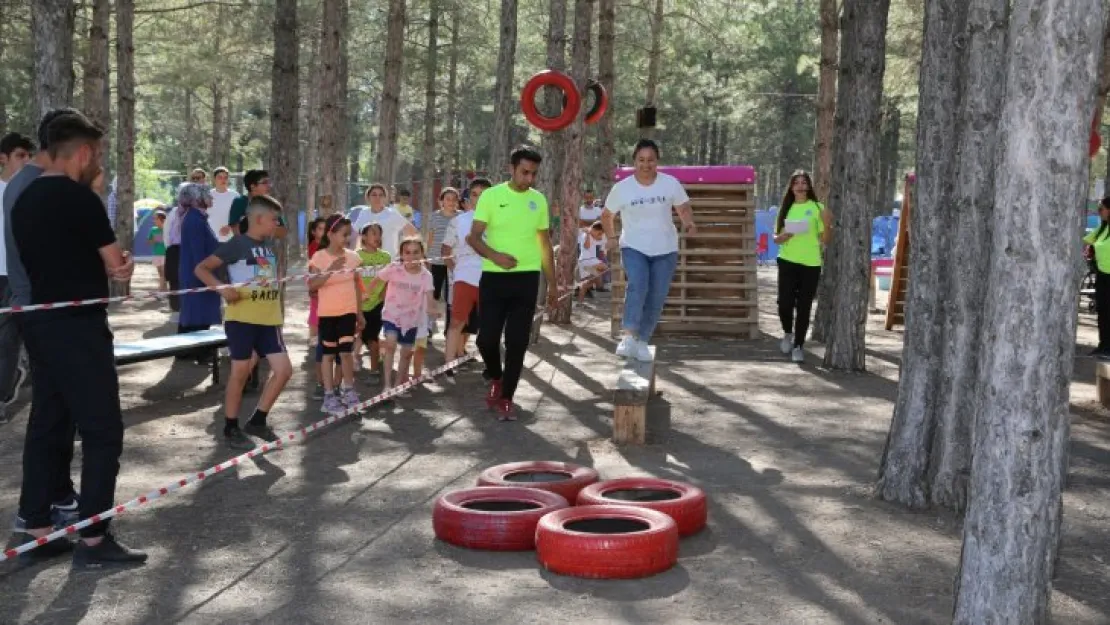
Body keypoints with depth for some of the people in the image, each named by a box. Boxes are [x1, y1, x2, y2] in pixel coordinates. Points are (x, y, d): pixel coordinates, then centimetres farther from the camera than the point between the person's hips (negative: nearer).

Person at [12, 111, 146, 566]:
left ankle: (35, 530, 18)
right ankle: (93, 539, -2)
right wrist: (118, 264, 11)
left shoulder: (24, 200, 13)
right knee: (102, 429, -3)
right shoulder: (79, 198, -15)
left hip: (40, 323, 9)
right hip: (77, 327, -9)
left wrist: (108, 265, 5)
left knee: (47, 425, 13)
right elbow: (115, 264, -10)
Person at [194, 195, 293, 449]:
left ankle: (257, 421, 16)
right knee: (240, 372, 0)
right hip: (242, 318, -7)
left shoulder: (269, 245, 11)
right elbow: (201, 269, -10)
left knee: (283, 369, 2)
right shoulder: (237, 244, -9)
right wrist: (223, 288, -24)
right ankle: (231, 429, 13)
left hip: (268, 320, 7)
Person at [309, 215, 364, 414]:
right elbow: (312, 284, -18)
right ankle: (329, 395, 12)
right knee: (329, 354, 6)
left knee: (346, 352, -2)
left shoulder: (352, 257, 2)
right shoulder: (319, 257, -9)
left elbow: (357, 286, 9)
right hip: (327, 313, -2)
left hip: (348, 312, 2)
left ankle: (348, 390, 16)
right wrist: (331, 269, -28)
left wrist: (360, 313, 10)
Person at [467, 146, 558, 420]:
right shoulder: (491, 196, -3)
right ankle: (496, 378, 28)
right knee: (487, 337, -2)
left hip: (527, 278, 2)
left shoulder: (538, 200, 7)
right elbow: (474, 237, -5)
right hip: (494, 277, -2)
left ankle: (506, 398, 11)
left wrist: (552, 282, 13)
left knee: (517, 342, 0)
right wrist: (495, 255, -24)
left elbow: (544, 243, 14)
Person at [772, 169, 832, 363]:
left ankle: (798, 346, 11)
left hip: (810, 263, -1)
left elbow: (824, 240, 0)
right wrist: (782, 237, -10)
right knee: (785, 302, -6)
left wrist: (827, 224, -18)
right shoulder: (786, 208, 9)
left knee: (804, 306, 0)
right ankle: (788, 334, 23)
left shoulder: (817, 207, 1)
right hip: (787, 262, 2)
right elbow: (776, 237, 12)